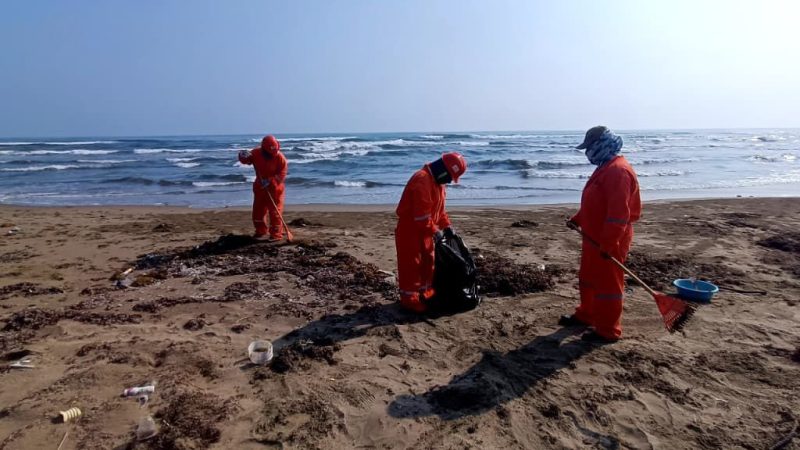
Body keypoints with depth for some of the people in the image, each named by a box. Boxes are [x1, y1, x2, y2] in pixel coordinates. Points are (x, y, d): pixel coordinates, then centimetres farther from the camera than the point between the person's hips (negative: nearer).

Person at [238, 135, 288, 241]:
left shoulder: (280, 157, -19)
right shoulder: (256, 153, -8)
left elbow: (282, 173, -20)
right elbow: (246, 160, 6)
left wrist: (270, 181, -30)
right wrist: (243, 156, -19)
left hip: (275, 188, -4)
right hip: (260, 186, 5)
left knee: (275, 211, -6)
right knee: (258, 210, 13)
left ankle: (276, 234, 2)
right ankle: (260, 231, 31)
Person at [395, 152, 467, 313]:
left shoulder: (437, 181, 8)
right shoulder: (422, 181, -26)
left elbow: (439, 208, 15)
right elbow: (421, 214, -29)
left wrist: (446, 226, 5)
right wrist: (435, 231, -23)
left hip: (424, 230, 10)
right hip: (410, 229, -10)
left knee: (428, 262, 16)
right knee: (411, 265, -2)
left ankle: (426, 294, 28)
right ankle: (409, 299, 8)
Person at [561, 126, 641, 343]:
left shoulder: (618, 171, -22)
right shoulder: (605, 168, 13)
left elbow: (619, 213, -28)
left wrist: (608, 244, -28)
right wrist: (577, 220, 17)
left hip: (609, 241, -10)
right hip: (594, 237, 10)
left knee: (608, 284, 1)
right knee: (588, 278, 21)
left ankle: (608, 331, 13)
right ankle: (586, 315, 38)